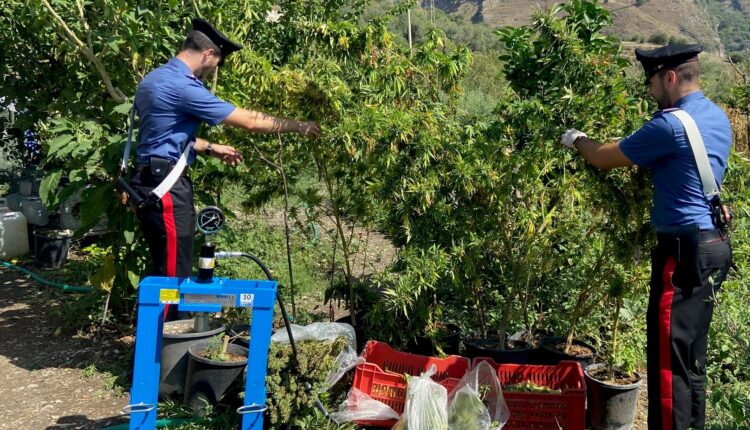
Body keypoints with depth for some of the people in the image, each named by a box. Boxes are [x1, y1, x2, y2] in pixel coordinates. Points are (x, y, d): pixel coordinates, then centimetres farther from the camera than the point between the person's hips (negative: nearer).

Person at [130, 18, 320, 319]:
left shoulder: (155, 79, 14)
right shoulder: (183, 87, -17)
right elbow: (249, 121, -15)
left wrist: (210, 148, 22)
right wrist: (297, 127, -5)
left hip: (152, 179, 10)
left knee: (166, 268, 16)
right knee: (174, 271, -3)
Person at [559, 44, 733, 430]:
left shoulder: (670, 124, -18)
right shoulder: (717, 117, 11)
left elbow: (606, 159, -8)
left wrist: (577, 140, 10)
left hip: (685, 251, -10)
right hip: (712, 245, 10)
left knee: (667, 359, -2)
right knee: (690, 358, 19)